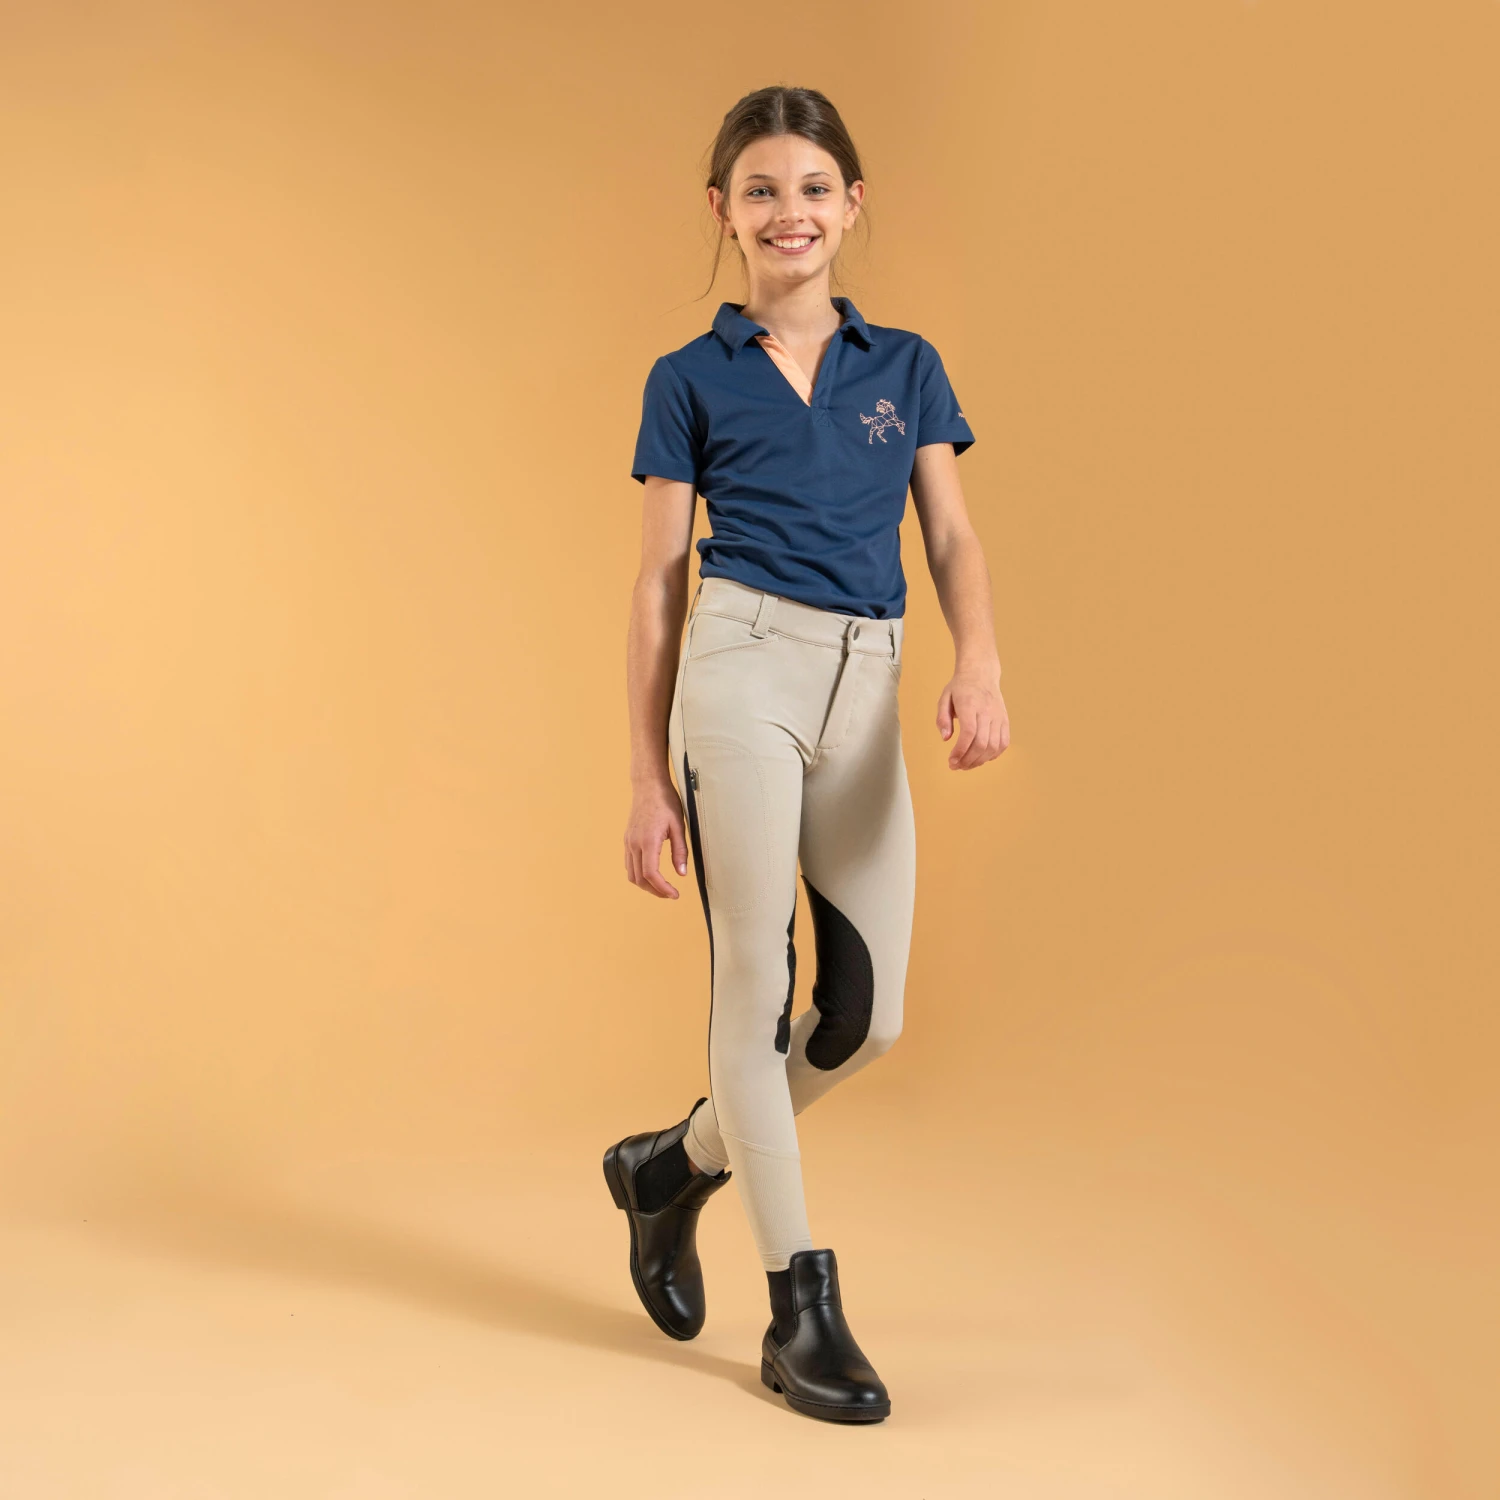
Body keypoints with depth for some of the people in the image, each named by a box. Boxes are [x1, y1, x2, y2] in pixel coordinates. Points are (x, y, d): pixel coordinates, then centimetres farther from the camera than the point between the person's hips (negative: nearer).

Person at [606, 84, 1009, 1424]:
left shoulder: (906, 366, 16)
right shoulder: (691, 379, 8)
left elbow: (953, 537, 8)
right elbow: (661, 583, 6)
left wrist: (979, 663, -14)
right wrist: (649, 777, 2)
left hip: (866, 691, 4)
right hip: (742, 668, -4)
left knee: (868, 1013, 3)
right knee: (756, 982, -6)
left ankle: (672, 1165, 28)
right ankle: (801, 1307, 4)